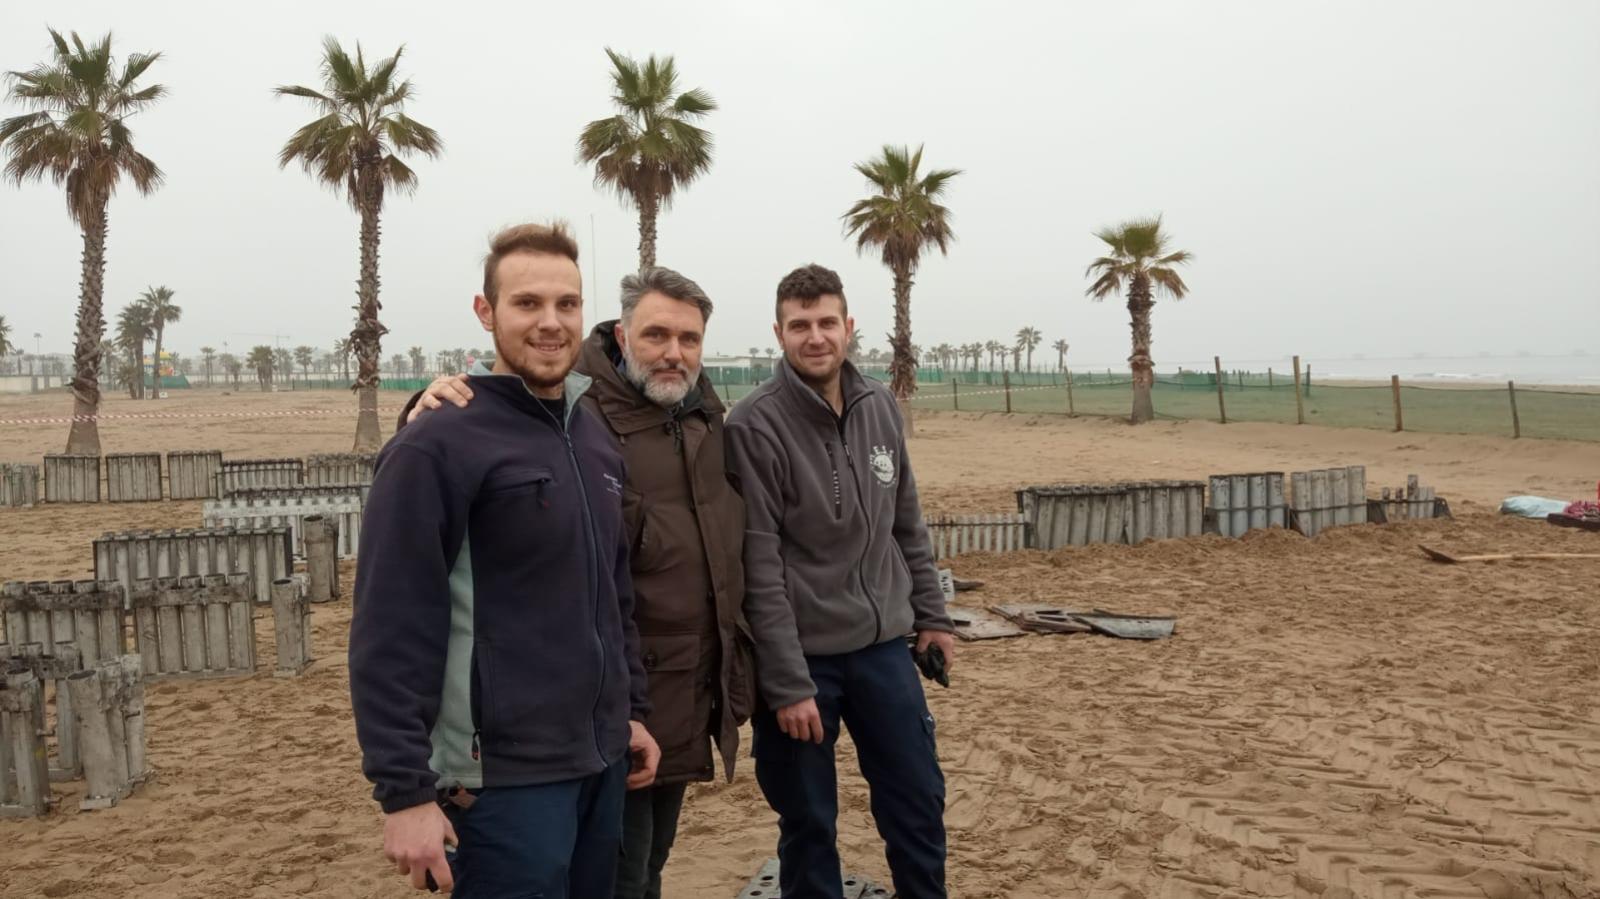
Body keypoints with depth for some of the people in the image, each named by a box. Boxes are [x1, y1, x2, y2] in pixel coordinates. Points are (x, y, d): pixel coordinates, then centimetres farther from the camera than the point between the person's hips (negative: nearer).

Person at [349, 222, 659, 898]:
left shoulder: (596, 440, 9)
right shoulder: (437, 448, -14)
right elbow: (392, 634, -17)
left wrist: (632, 710, 15)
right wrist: (405, 792, -18)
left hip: (600, 762, 7)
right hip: (505, 774, -7)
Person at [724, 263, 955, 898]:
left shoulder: (880, 407, 3)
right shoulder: (754, 424, -14)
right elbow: (760, 567, -17)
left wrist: (931, 615, 12)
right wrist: (787, 683, -18)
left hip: (882, 645, 5)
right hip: (801, 654, -5)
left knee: (919, 803, 13)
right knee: (808, 822, 9)